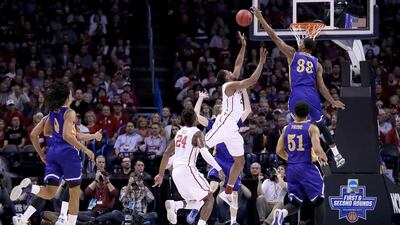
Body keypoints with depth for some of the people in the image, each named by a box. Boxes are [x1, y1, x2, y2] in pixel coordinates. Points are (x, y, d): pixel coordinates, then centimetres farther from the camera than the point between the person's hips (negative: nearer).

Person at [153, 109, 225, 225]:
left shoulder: (179, 133, 16)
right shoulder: (197, 133, -6)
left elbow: (166, 154, 19)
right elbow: (205, 153, -22)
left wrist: (160, 175, 24)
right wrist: (219, 169, -20)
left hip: (176, 172, 7)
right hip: (187, 169, -7)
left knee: (198, 201, 19)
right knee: (209, 199, 4)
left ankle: (174, 205, -7)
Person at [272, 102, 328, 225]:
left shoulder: (286, 128, 7)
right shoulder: (312, 128, -7)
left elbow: (279, 151, 8)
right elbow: (317, 149, -18)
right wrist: (324, 157, 3)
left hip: (291, 169, 4)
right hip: (307, 168, -4)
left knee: (295, 203, 10)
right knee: (319, 201, 9)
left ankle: (282, 213, -22)